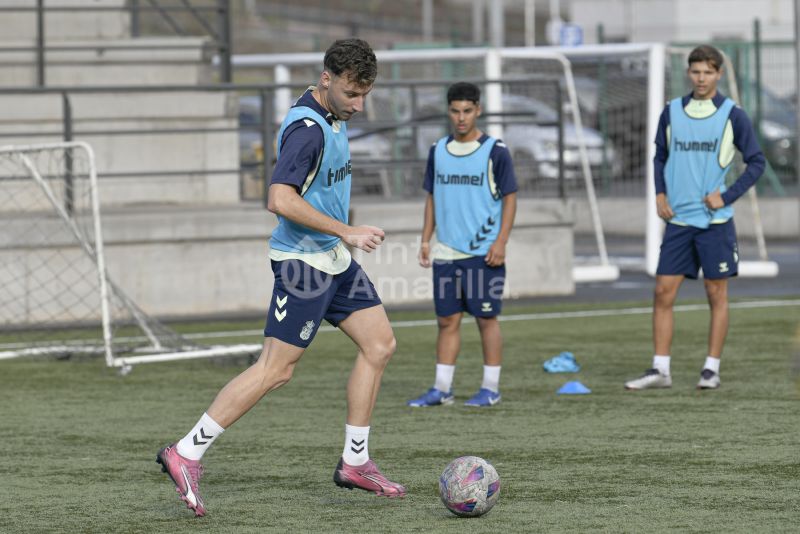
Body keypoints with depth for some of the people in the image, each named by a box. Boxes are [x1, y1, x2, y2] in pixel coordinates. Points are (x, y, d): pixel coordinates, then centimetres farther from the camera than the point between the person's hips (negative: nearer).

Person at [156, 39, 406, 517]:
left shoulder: (335, 117, 8)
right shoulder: (306, 128, -22)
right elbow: (281, 200, -31)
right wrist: (347, 231, -26)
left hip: (334, 259, 10)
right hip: (303, 261, -10)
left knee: (380, 344, 8)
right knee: (276, 370, -10)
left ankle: (355, 463, 14)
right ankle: (186, 454, -5)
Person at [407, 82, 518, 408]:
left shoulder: (495, 151, -4)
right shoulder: (438, 151, 10)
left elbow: (510, 198, -3)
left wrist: (501, 242, -11)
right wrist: (425, 240, 10)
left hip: (484, 253, -4)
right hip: (446, 252, 4)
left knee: (486, 318, 0)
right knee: (447, 320, 6)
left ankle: (491, 388, 7)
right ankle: (442, 389, 10)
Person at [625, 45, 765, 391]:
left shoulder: (732, 115, -3)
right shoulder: (671, 112, 7)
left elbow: (756, 162, 1)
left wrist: (726, 196, -9)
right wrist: (660, 194, 3)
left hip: (715, 219, -3)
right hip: (677, 219, 3)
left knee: (716, 294, 2)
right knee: (663, 293, -1)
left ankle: (711, 369, 9)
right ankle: (660, 369, 4)